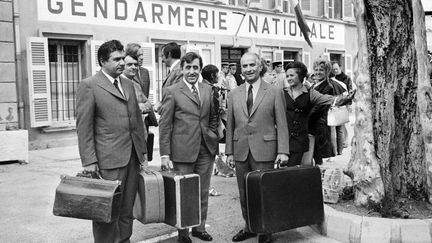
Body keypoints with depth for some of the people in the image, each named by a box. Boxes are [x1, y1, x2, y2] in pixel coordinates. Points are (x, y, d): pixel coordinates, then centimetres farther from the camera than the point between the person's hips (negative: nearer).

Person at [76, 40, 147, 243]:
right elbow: (84, 127, -8)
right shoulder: (88, 86, -5)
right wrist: (89, 161, -12)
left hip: (132, 157, 6)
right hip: (109, 160, -6)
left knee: (127, 209, 12)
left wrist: (142, 149, 15)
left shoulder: (128, 85, 16)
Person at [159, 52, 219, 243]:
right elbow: (164, 125, -7)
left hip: (206, 150, 5)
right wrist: (165, 154, -11)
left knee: (203, 192, 13)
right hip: (183, 150, -4)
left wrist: (213, 137, 8)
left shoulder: (207, 90, 9)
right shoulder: (172, 92, -6)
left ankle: (200, 227, 28)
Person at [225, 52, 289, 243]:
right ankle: (249, 227, 27)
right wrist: (229, 152, 6)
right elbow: (230, 125, 11)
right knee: (244, 193, 11)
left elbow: (281, 124, -2)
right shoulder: (234, 95, 9)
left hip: (264, 150, -3)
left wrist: (282, 151, -9)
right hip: (241, 151, 4)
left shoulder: (275, 92, 0)